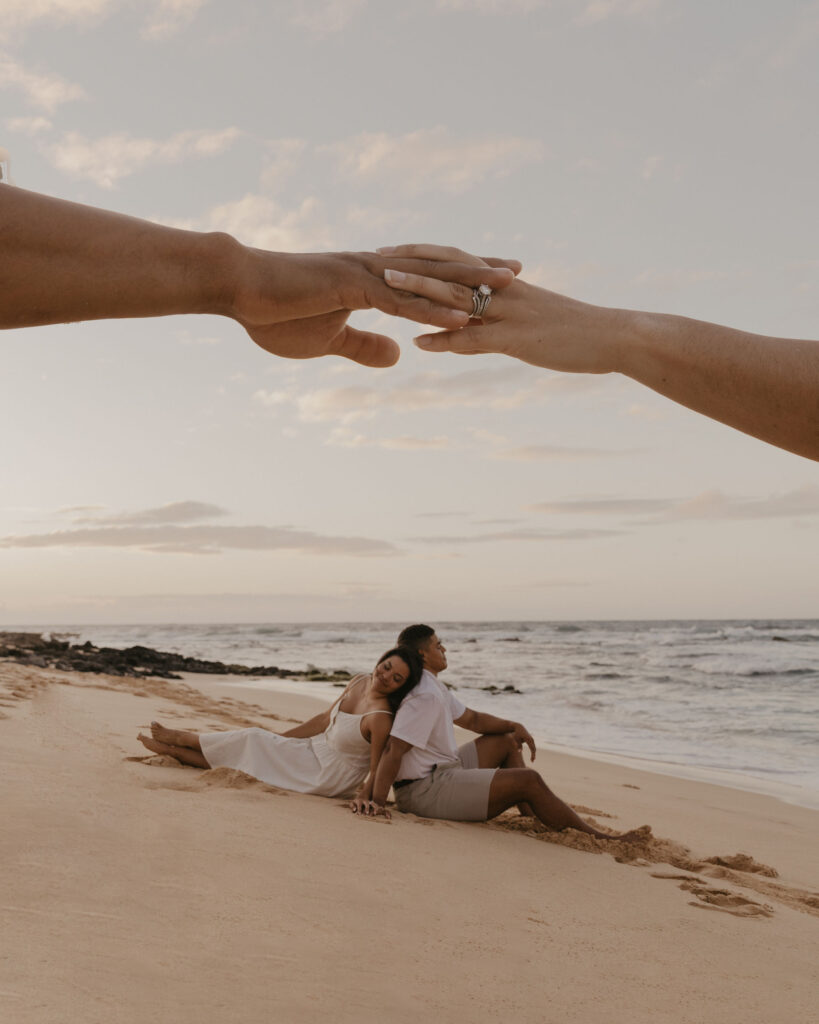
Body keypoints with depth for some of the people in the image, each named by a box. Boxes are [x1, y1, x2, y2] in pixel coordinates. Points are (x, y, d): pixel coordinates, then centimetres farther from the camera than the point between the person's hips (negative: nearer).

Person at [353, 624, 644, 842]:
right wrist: (377, 802, -28)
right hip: (426, 790, -11)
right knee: (528, 781, -15)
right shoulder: (426, 696, -21)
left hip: (441, 771, 12)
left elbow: (470, 718, 23)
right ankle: (596, 838, -6)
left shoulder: (434, 687, 14)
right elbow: (393, 750, -27)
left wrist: (514, 727, 10)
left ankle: (533, 819, 15)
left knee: (505, 742, 19)